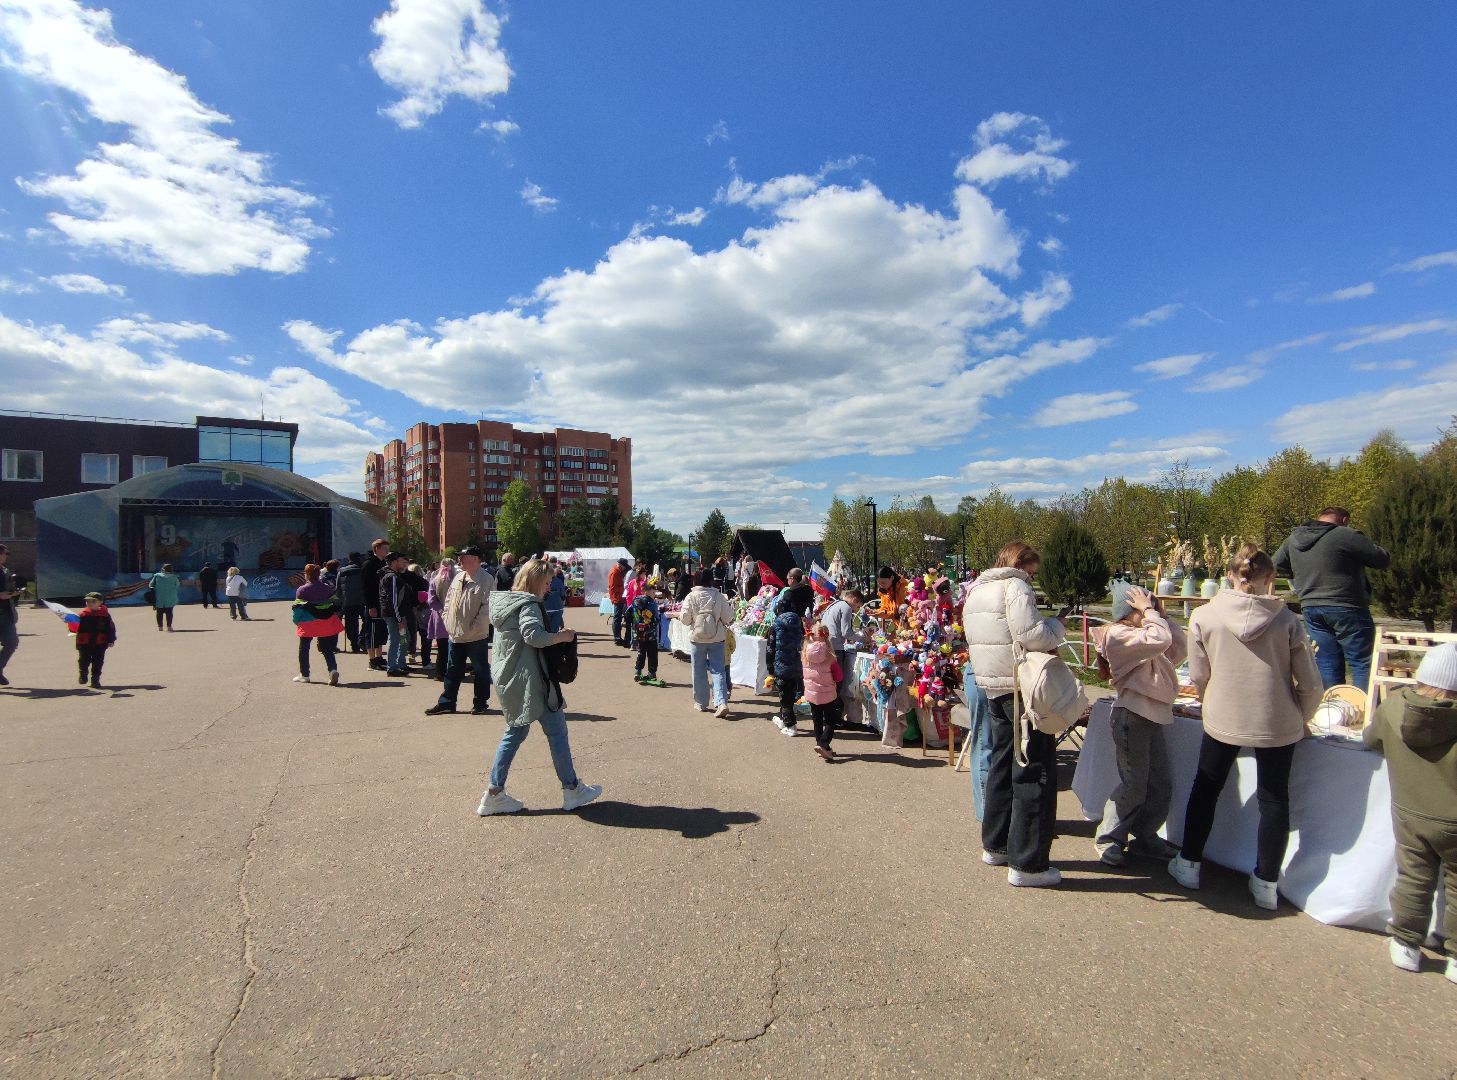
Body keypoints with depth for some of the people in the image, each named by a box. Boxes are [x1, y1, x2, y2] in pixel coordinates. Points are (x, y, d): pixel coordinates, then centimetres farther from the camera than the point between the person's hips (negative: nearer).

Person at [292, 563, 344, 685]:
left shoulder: (302, 590, -6)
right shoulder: (328, 588, 2)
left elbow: (297, 607, -6)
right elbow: (336, 604, 4)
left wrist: (296, 621, 8)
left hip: (308, 623, -2)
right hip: (326, 623, 2)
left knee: (303, 649, 16)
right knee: (327, 649, 6)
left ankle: (304, 674, 22)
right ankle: (333, 669, -16)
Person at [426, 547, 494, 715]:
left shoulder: (487, 579, -14)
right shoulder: (458, 578, 10)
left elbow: (487, 607, -19)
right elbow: (448, 599, 19)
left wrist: (474, 626, -20)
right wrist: (446, 617, 6)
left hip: (476, 636, -7)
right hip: (455, 633, 7)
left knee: (480, 670, 7)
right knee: (453, 670, 15)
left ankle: (480, 703, 19)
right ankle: (446, 703, 25)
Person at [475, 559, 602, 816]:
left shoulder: (504, 601, 13)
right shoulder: (528, 605, -16)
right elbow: (534, 635, -32)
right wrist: (563, 635, -17)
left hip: (507, 679, 9)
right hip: (528, 681, -9)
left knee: (515, 732, 17)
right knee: (557, 730, 3)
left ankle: (494, 794, 17)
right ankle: (572, 789, 12)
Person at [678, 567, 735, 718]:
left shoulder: (692, 596, -9)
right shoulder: (720, 597, -7)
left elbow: (684, 618, -8)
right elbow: (727, 619, -5)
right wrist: (731, 608, 14)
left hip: (697, 639, 0)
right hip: (716, 639, 0)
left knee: (699, 672, 13)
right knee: (718, 671, 2)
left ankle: (701, 703, 21)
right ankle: (721, 702, -12)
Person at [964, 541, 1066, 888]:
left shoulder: (975, 592, 15)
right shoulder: (1015, 587, -14)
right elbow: (1032, 636, -23)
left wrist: (1044, 642, 12)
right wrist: (1056, 626, -3)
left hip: (993, 688, 9)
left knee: (1003, 765, 18)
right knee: (1035, 773, -1)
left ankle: (995, 845, 28)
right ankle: (1027, 863, 4)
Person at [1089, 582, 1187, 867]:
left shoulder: (1143, 634, 18)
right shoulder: (1117, 635, -13)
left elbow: (1180, 649, 12)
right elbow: (1160, 640, -27)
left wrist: (1161, 615, 9)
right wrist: (1149, 611, -13)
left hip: (1153, 717, 9)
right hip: (1130, 716, -9)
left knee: (1161, 786, 10)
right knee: (1134, 786, -4)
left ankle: (1145, 838, 26)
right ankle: (1108, 839, 12)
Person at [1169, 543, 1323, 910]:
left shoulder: (1204, 616, -11)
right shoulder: (1286, 619, -10)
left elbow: (1198, 677, -3)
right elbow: (1310, 685, -5)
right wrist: (1300, 719, 12)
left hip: (1222, 719, 0)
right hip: (1278, 724, 0)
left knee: (1206, 788, 18)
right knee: (1274, 798, 16)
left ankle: (1189, 865, 29)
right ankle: (1267, 883, 24)